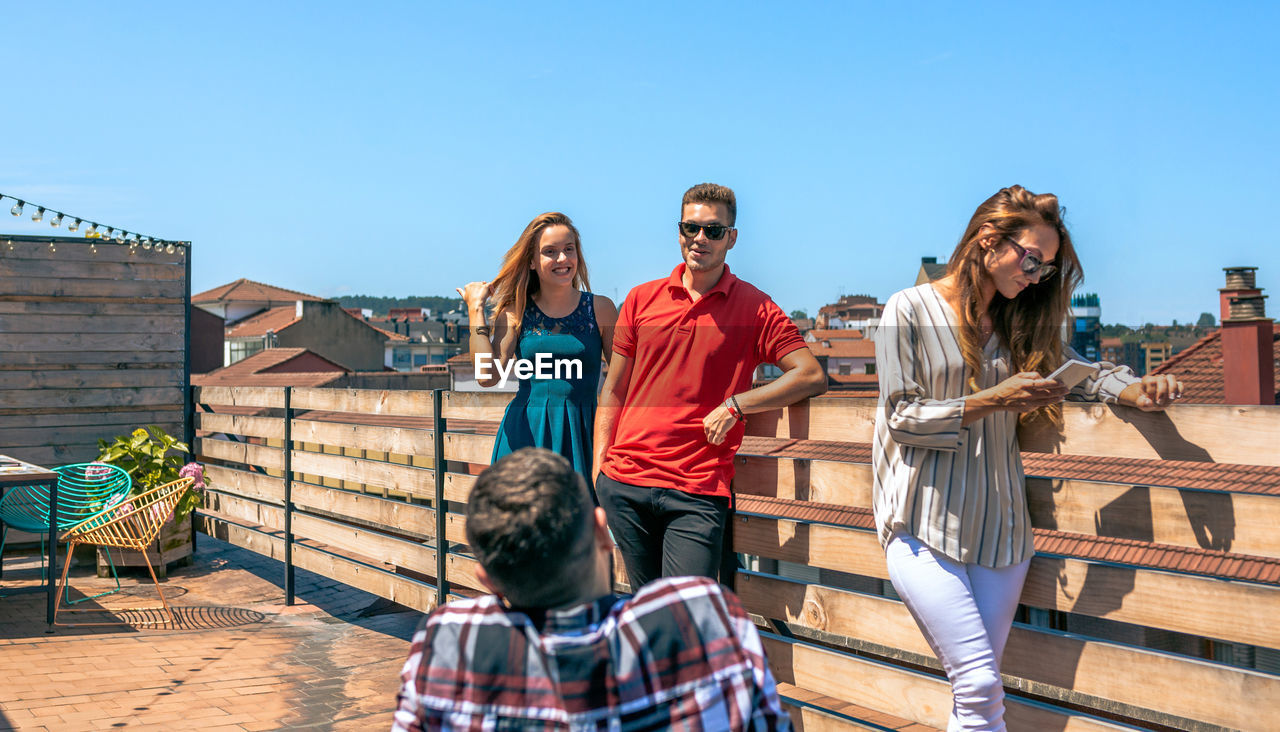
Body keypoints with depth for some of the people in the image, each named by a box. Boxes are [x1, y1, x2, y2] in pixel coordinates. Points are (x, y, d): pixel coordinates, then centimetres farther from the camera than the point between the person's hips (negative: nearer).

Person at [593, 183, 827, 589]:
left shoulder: (754, 308, 3)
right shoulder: (642, 299, 10)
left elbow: (812, 376, -3)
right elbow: (612, 393, 13)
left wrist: (736, 405, -12)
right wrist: (596, 478, 6)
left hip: (698, 494, -2)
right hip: (625, 485, 3)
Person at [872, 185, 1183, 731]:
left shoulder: (1019, 323, 15)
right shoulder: (910, 310, -2)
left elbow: (1081, 372, 15)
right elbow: (901, 418, -7)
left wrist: (1133, 390, -7)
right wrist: (990, 401, -17)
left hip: (998, 531, 5)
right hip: (925, 528, -5)